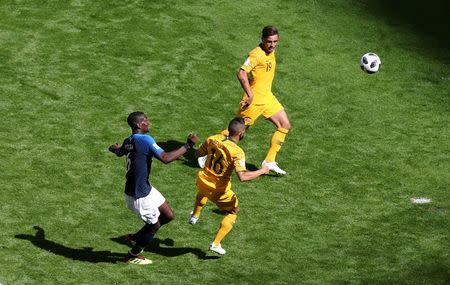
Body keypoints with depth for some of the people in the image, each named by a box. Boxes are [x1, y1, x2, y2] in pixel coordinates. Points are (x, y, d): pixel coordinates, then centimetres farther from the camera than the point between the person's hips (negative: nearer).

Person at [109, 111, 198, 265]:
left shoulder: (128, 141, 6)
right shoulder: (146, 140, -22)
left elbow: (119, 152, 30)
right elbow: (165, 158, -30)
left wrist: (115, 148, 56)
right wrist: (187, 145, -23)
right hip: (139, 195, -9)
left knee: (168, 215, 15)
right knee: (154, 225, 9)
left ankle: (136, 237, 30)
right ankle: (132, 256, 26)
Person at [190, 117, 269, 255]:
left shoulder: (212, 139, -10)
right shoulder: (237, 152, -26)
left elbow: (197, 154, 6)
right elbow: (242, 176, -34)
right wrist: (261, 171, -21)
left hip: (203, 180, 5)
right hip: (219, 190, -5)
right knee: (233, 211, 20)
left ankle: (194, 216, 60)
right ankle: (216, 244, 18)